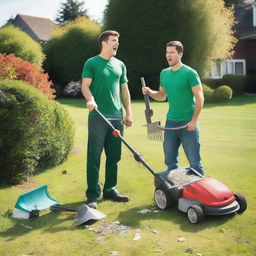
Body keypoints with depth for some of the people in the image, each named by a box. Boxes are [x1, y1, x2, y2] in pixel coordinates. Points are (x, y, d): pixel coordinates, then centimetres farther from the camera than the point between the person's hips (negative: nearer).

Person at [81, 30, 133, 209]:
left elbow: (124, 90, 18)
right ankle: (93, 195, 4)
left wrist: (129, 112, 12)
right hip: (98, 116, -5)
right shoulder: (92, 63, 1)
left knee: (114, 157, 10)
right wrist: (90, 99, -27)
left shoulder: (120, 65, 16)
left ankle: (110, 190, 22)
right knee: (94, 157, -3)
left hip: (117, 117, 6)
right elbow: (85, 86, -7)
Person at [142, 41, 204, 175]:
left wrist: (194, 120, -15)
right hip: (170, 122, 6)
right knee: (170, 161, 13)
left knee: (194, 161, 0)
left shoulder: (190, 73, -9)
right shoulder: (164, 73, 10)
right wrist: (150, 92, -1)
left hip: (187, 123, -6)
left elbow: (199, 97, -10)